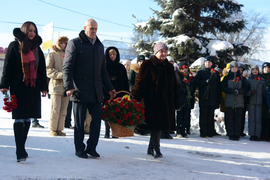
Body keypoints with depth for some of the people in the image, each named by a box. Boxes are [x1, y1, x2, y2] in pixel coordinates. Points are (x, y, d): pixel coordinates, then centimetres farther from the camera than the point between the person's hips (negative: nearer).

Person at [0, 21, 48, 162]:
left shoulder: (37, 48, 15)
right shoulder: (15, 46, 1)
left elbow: (42, 69, 17)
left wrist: (43, 87, 13)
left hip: (33, 87, 5)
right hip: (18, 87, -5)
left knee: (27, 118, 7)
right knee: (19, 118, -8)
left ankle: (21, 148, 16)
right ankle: (20, 152, -11)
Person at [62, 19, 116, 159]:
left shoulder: (99, 46, 18)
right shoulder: (74, 43, 1)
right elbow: (67, 67, -5)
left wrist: (109, 88, 19)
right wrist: (69, 86, -16)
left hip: (96, 91, 5)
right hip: (79, 90, -5)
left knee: (97, 118, 2)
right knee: (79, 121, 3)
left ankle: (91, 147, 15)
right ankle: (79, 149, 14)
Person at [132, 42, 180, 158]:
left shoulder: (169, 67, 16)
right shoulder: (148, 65, -2)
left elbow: (174, 86, 21)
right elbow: (140, 83, -7)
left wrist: (176, 102, 17)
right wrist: (136, 99, -16)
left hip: (166, 102, 6)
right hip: (152, 101, -6)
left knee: (159, 126, 10)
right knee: (155, 125, -10)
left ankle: (151, 148, 23)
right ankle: (156, 149, -6)